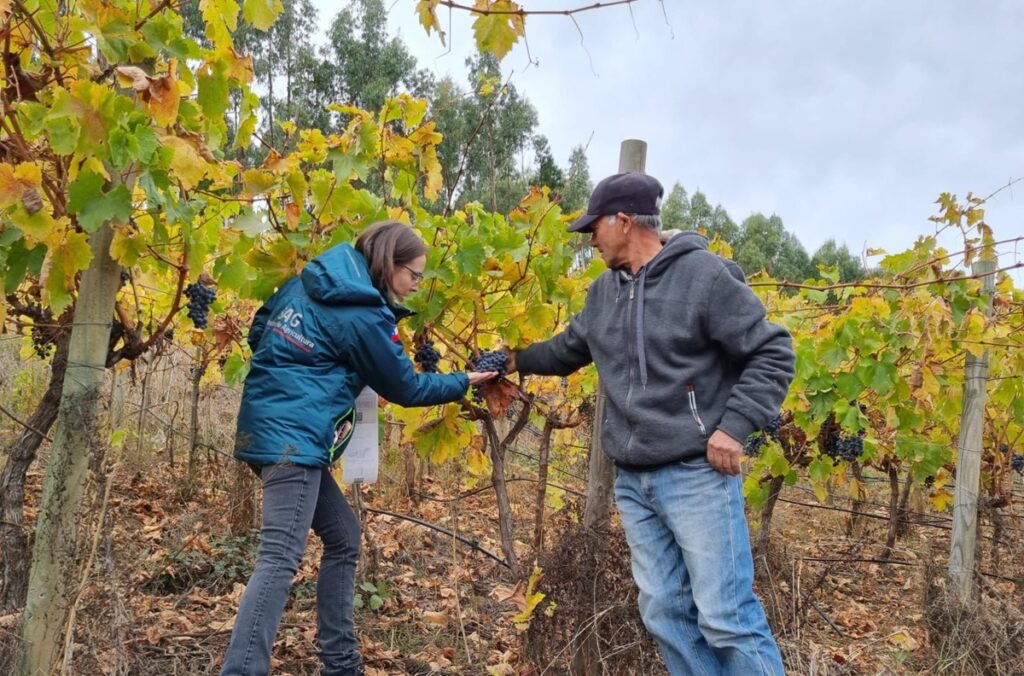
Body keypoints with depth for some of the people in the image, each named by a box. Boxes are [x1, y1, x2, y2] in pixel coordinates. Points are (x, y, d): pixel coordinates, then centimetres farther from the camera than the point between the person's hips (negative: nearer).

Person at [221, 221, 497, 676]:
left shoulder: (311, 280, 11)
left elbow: (259, 332, 19)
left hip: (270, 428, 10)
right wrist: (465, 382, 10)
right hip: (293, 436, -10)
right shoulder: (361, 316, -11)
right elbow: (405, 388, -1)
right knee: (280, 558, -14)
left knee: (343, 537, 15)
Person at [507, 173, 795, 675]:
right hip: (632, 482, 7)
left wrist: (735, 426, -16)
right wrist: (513, 361, 28)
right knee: (664, 612, 11)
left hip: (697, 475, -7)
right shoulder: (604, 291, 13)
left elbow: (773, 353, -9)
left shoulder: (703, 274, -9)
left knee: (726, 616, -5)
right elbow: (569, 350, 30)